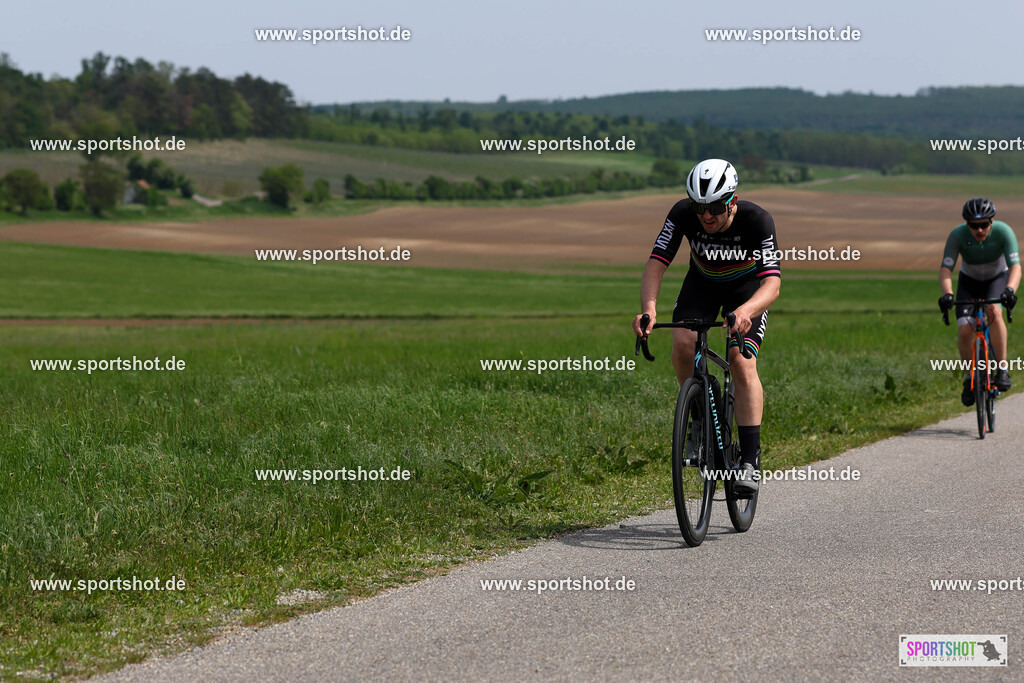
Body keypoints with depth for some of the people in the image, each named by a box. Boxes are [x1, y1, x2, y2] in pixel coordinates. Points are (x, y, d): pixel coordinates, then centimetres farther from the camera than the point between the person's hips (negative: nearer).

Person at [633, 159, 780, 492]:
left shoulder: (757, 220, -35)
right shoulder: (683, 214, -29)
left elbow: (772, 283, -43)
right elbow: (656, 265, -32)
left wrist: (745, 311, -64)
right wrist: (649, 309, -52)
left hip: (747, 286, -2)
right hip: (702, 282, 2)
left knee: (742, 361, -22)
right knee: (683, 343, -25)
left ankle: (749, 461, -19)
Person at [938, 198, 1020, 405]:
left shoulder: (1003, 231, -30)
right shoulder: (958, 235, -29)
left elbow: (1015, 266, -37)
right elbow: (945, 268, -32)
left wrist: (1010, 290, -56)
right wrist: (947, 293, -51)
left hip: (998, 278, -1)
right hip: (969, 281, 1)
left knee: (994, 312, -33)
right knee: (964, 329, -17)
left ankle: (1002, 370, -25)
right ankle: (970, 378, 7)